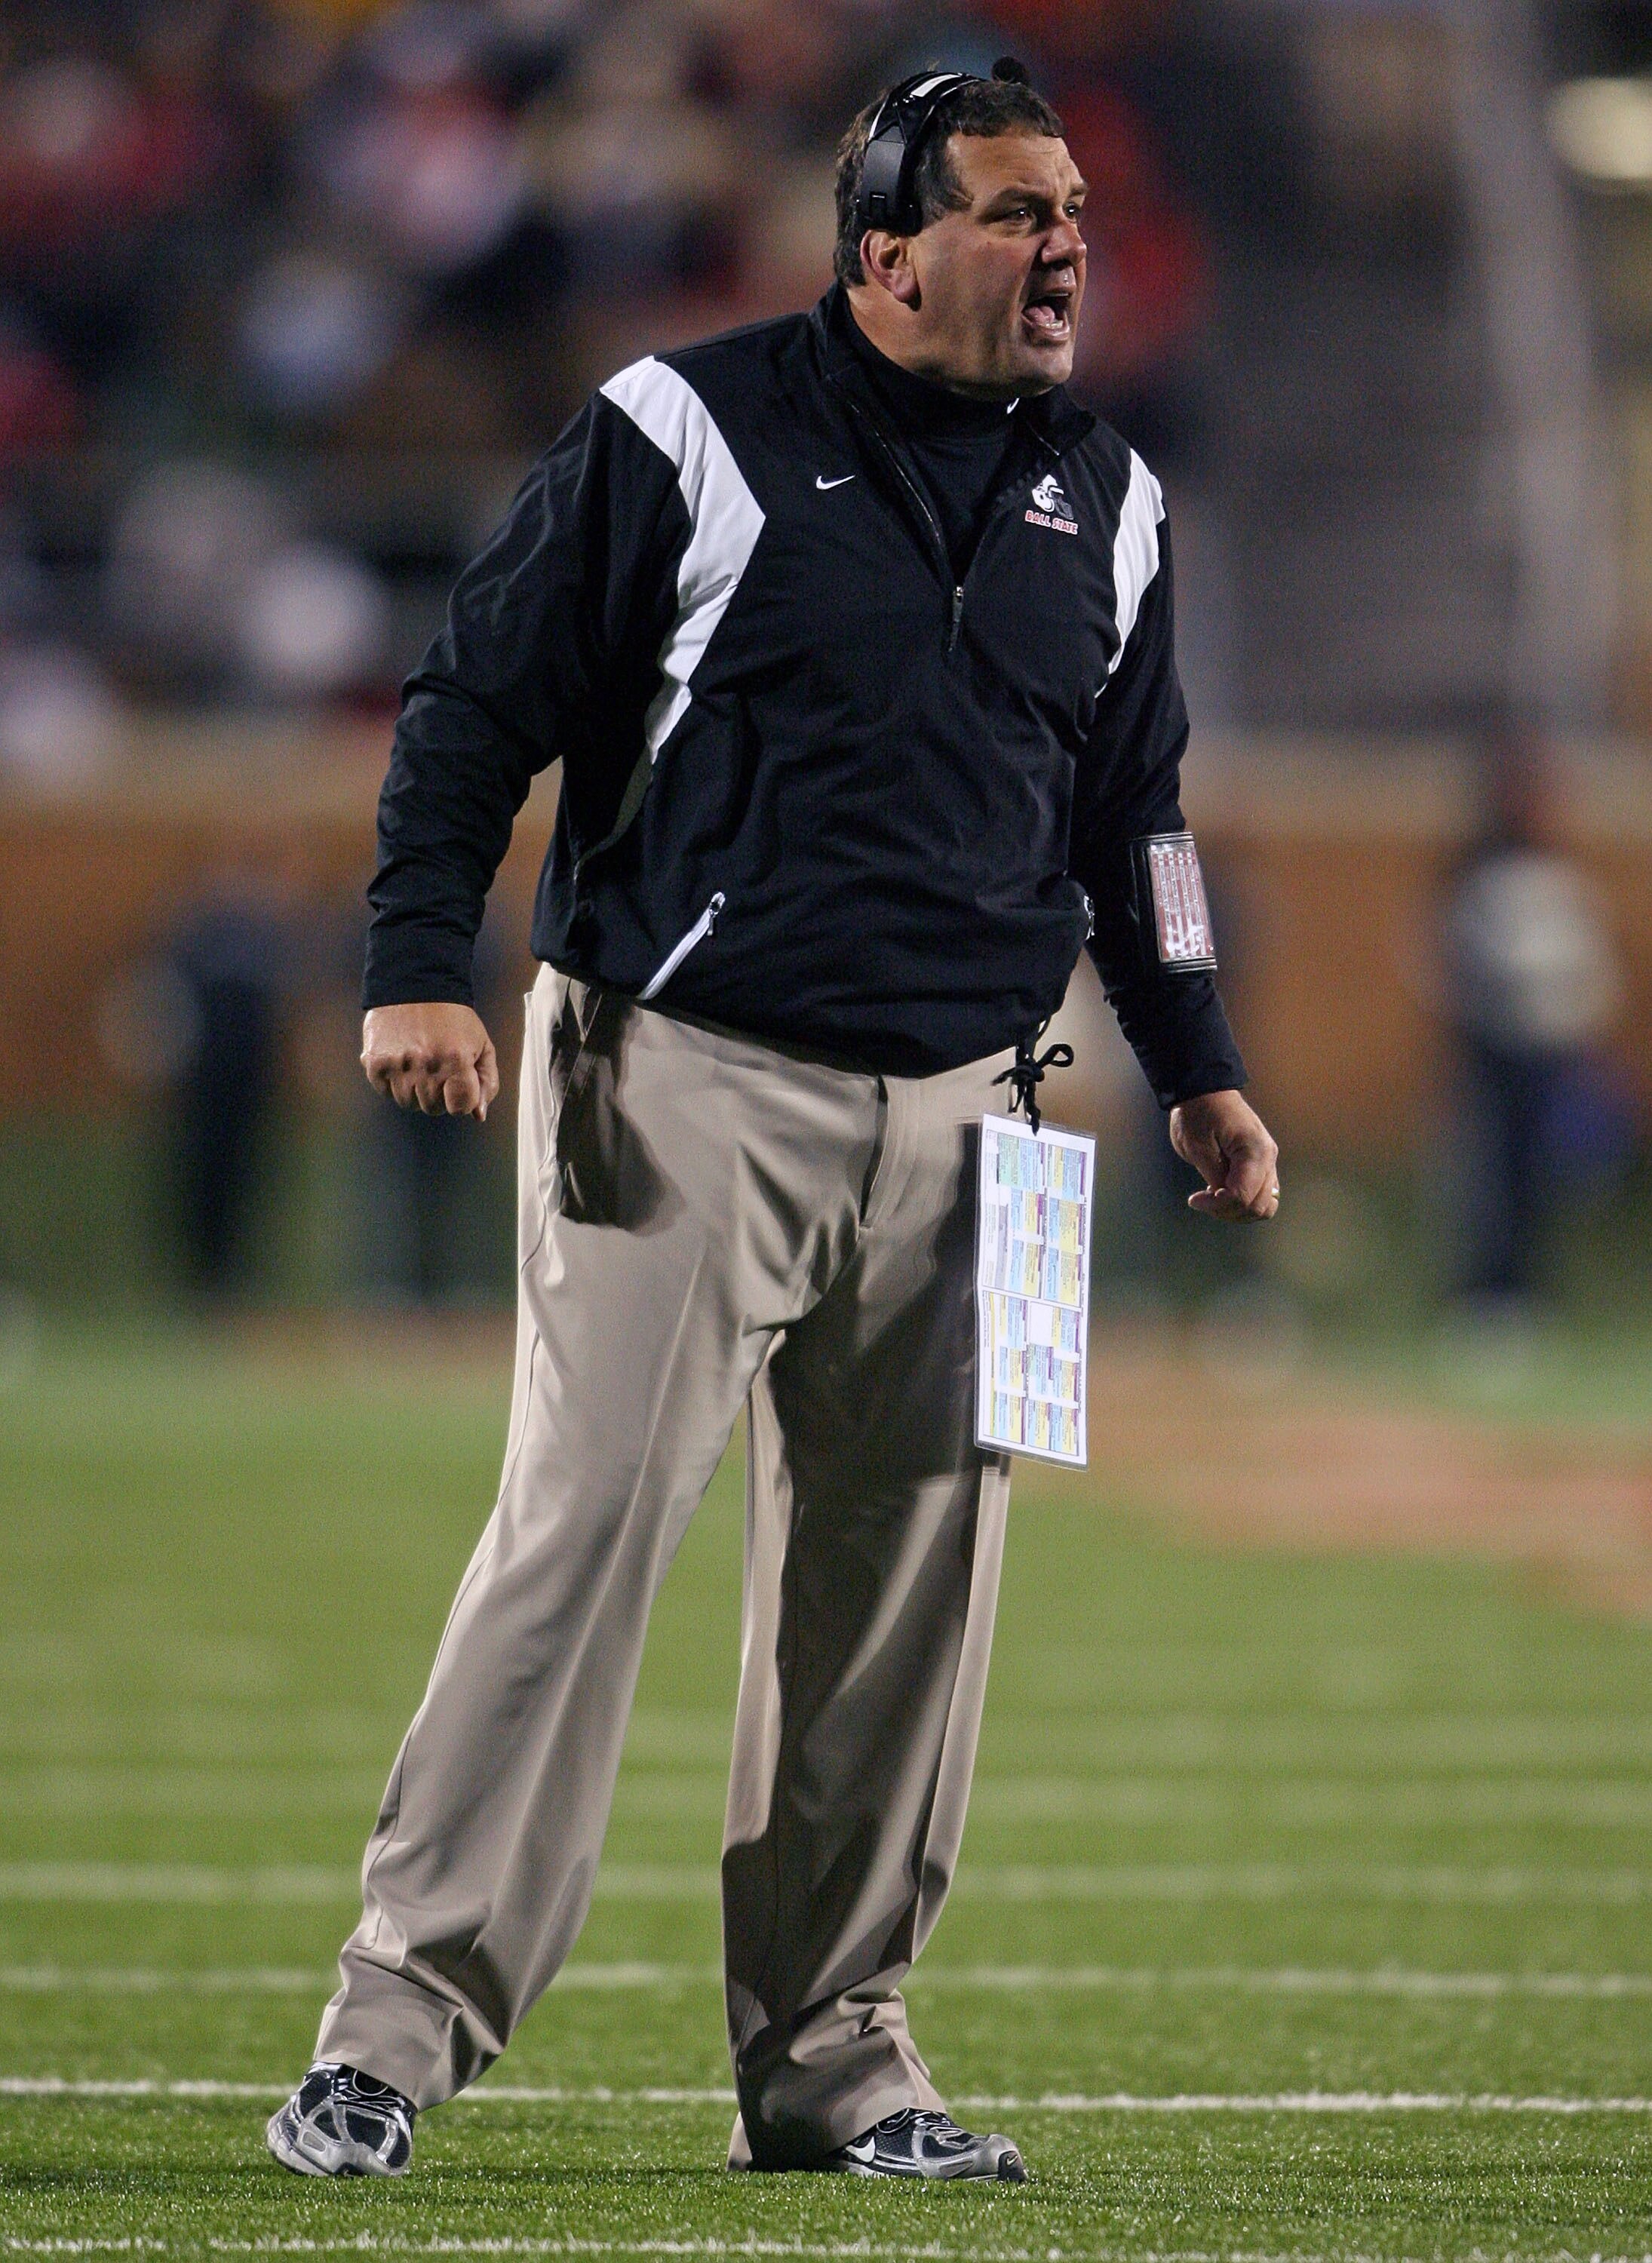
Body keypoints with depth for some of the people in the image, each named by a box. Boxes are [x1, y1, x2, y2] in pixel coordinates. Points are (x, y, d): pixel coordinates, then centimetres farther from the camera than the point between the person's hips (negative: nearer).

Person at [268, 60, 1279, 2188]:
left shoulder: (1103, 504, 13)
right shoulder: (687, 433, -4)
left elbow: (1130, 811, 24)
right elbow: (481, 701, -3)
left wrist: (1196, 1069, 18)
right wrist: (420, 965, -13)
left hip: (950, 1120, 5)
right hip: (683, 1078, -5)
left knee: (905, 1582, 4)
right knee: (581, 1532, -13)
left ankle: (830, 2061, 13)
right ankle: (396, 2029, -9)